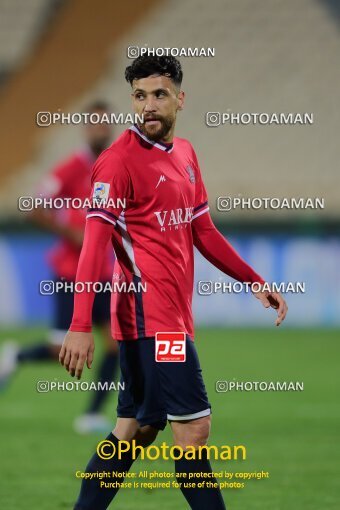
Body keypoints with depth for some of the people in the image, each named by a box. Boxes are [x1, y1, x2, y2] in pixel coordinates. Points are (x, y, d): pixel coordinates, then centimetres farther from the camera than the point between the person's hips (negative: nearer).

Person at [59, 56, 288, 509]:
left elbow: (203, 232, 22)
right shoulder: (120, 159, -11)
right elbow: (95, 242, -18)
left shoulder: (185, 154, 13)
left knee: (137, 429, 10)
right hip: (149, 314, -8)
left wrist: (254, 282, 17)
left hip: (172, 314, 8)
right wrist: (81, 327, -26)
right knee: (193, 426, -9)